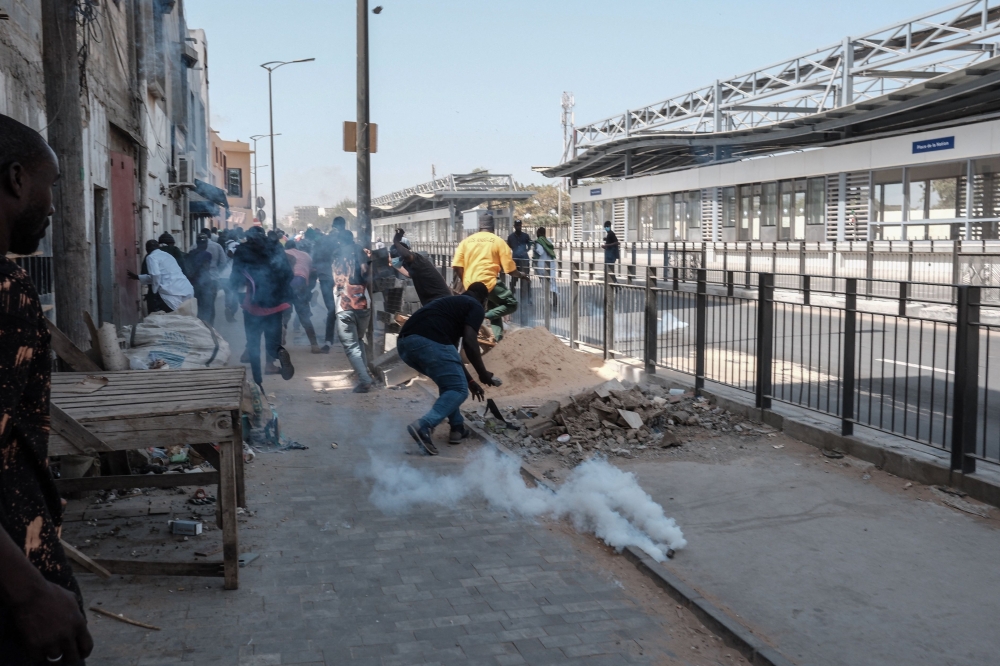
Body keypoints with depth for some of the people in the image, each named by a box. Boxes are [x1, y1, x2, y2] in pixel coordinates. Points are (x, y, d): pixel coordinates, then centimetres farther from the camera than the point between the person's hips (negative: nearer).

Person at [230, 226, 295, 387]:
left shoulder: (242, 252, -2)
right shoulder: (275, 247, 5)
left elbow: (235, 280, -3)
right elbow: (288, 274, 3)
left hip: (254, 303, -2)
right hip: (275, 302, 2)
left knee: (253, 343, 9)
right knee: (272, 340, 13)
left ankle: (258, 381, 4)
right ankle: (280, 352, -20)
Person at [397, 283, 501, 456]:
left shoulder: (453, 303, 37)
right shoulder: (476, 307, 12)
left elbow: (450, 350, 41)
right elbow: (469, 342, -3)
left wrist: (469, 380, 46)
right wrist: (483, 374, 9)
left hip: (405, 343, 9)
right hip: (429, 342, -9)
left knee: (449, 383, 29)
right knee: (458, 389, 1)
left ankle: (458, 427, 26)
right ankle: (424, 426, -19)